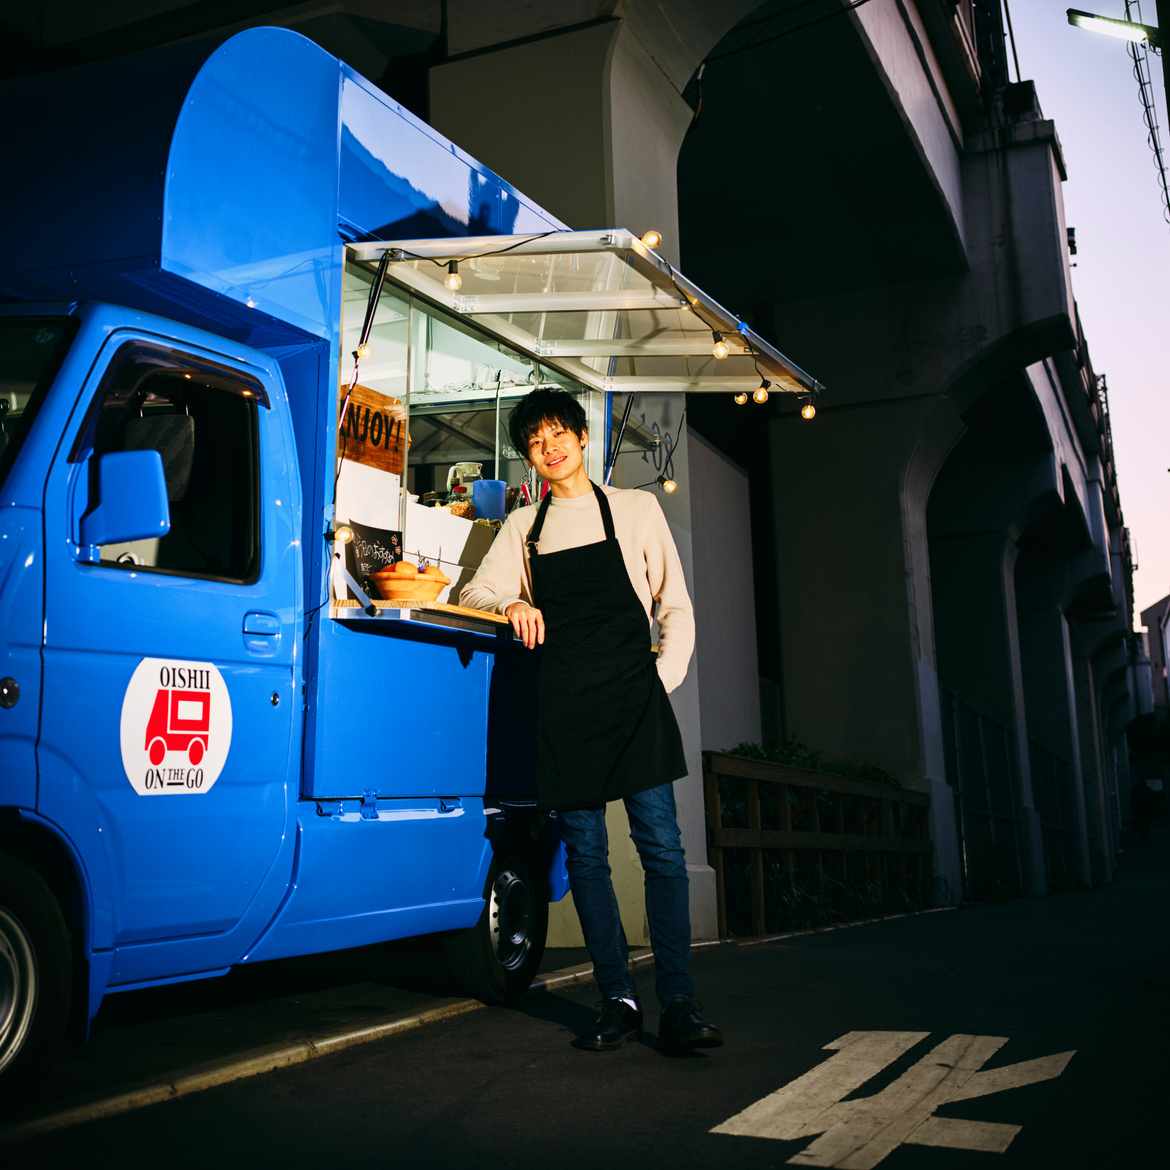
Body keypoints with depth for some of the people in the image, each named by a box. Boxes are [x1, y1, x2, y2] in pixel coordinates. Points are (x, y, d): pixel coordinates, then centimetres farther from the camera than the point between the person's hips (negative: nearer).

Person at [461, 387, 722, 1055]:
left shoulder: (637, 509, 12)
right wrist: (512, 605, -9)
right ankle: (619, 1002, 9)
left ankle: (678, 1006, -7)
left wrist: (665, 676, -2)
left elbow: (676, 607, 11)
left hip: (632, 698, -2)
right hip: (564, 706, 3)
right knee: (585, 854, 2)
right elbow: (476, 592, 13)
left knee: (661, 844, -10)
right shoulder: (523, 528, 17)